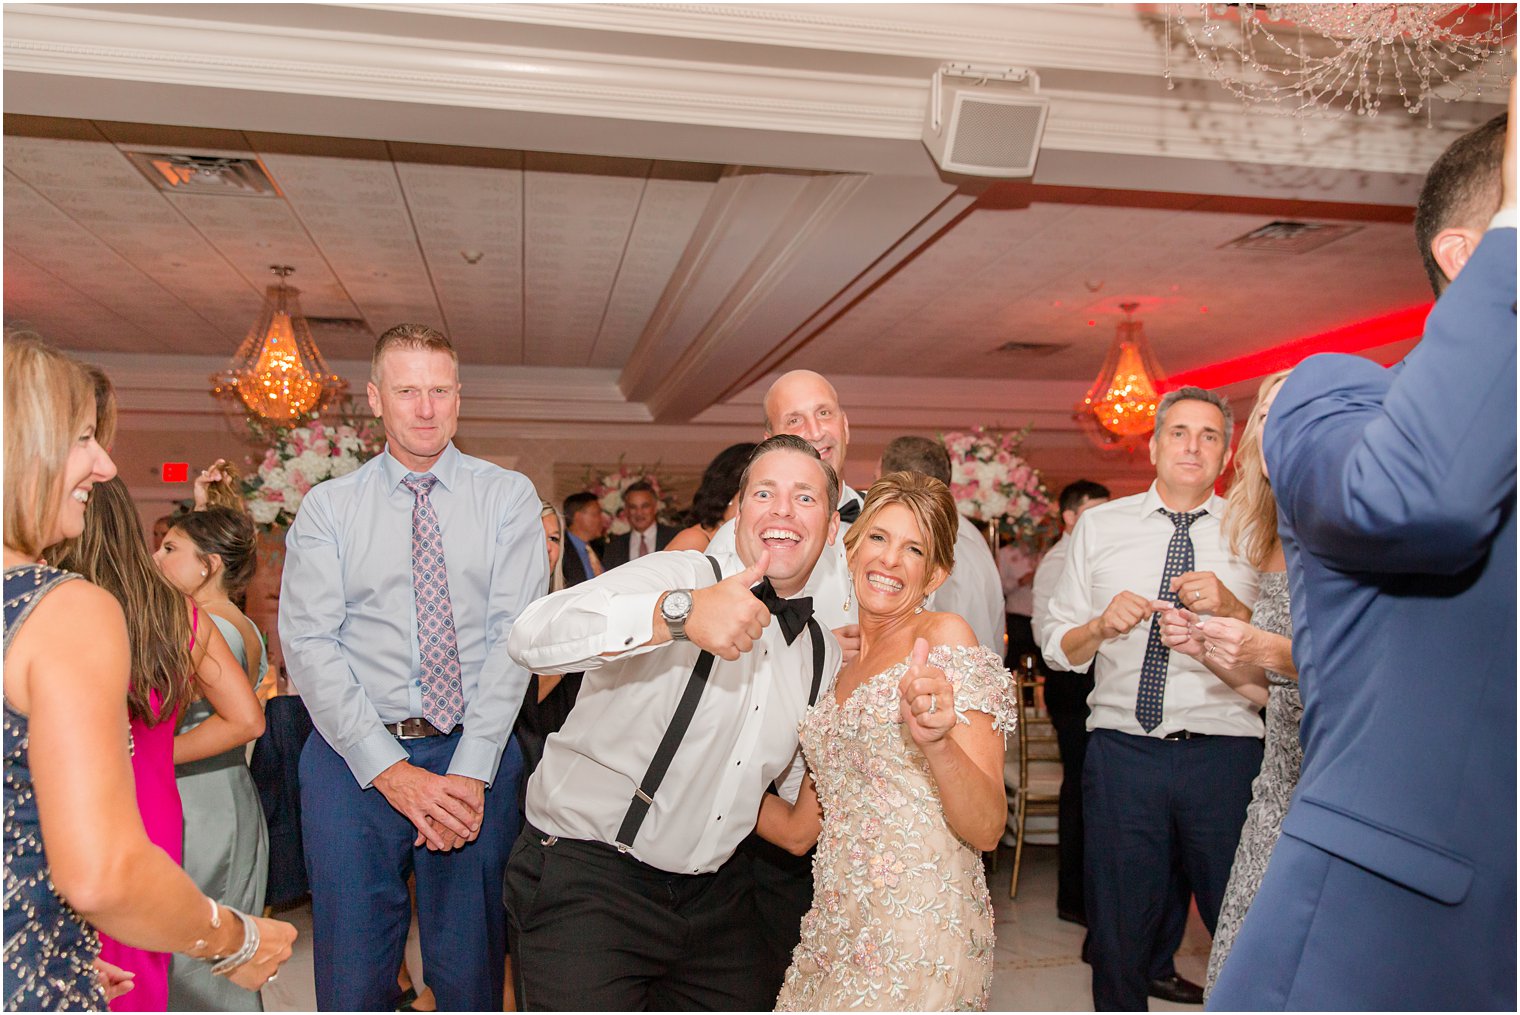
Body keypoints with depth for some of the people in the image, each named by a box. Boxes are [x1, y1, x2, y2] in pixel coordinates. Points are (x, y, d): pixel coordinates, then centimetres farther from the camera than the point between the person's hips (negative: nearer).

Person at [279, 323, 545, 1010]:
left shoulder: (508, 497, 4)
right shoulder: (327, 507, 5)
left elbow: (516, 637, -4)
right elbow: (308, 644, -3)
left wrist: (470, 773, -13)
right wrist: (391, 772, -13)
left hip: (478, 753, 0)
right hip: (355, 756, 1)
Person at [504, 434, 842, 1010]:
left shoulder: (825, 654, 7)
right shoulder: (676, 576, -14)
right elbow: (532, 638, -33)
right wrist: (679, 613, -45)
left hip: (713, 893, 6)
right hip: (586, 881, -6)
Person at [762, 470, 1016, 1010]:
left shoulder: (947, 637, -7)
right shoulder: (837, 666, 13)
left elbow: (988, 830, -15)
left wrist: (936, 742, -32)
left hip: (921, 933, -6)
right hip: (835, 933, 6)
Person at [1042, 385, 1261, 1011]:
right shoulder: (1099, 526, 10)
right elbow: (1058, 648, 9)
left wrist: (1231, 607, -15)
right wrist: (1102, 624, -10)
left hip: (1225, 753, -1)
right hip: (1122, 749, 1)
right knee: (1119, 935, 10)